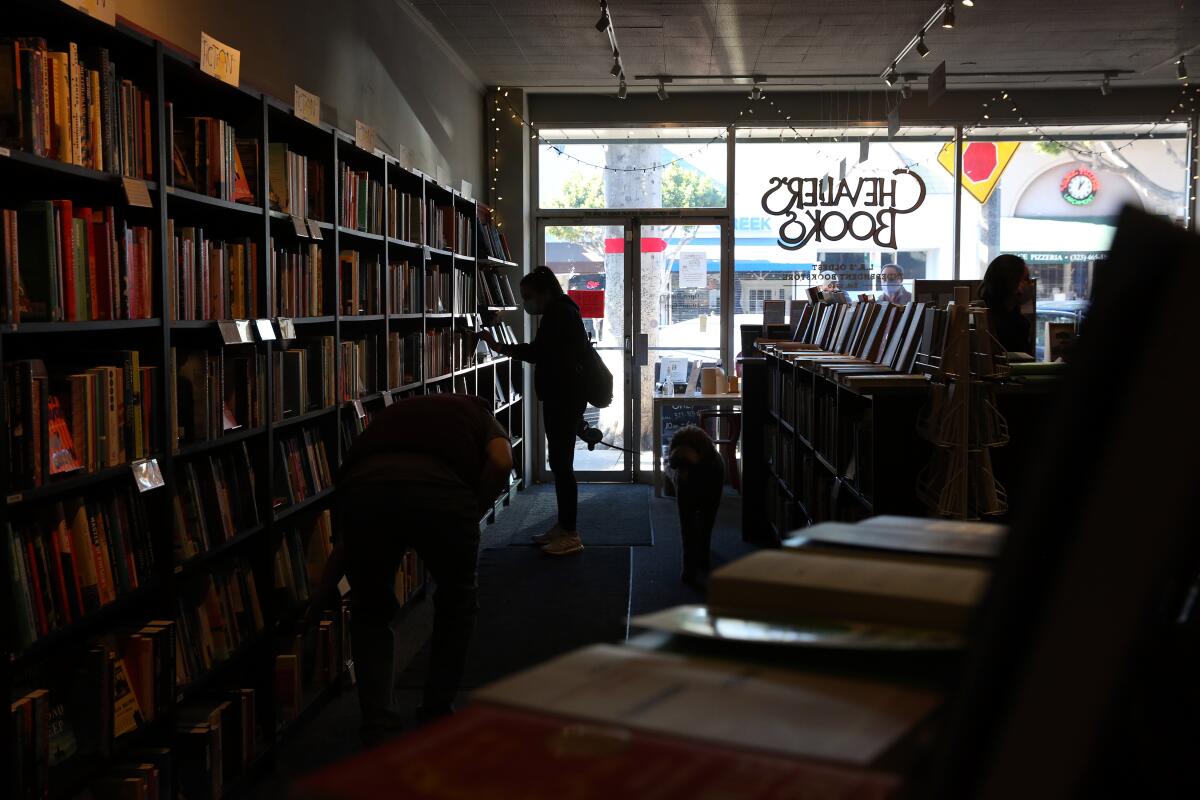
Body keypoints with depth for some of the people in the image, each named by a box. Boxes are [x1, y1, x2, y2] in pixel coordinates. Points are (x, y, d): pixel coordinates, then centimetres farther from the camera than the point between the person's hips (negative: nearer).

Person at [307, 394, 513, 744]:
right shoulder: (479, 414, 35)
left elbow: (347, 537, 41)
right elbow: (501, 462, 7)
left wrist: (316, 606, 47)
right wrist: (471, 515, 21)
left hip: (363, 487, 2)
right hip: (441, 489, -2)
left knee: (370, 612, 28)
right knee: (457, 601, 28)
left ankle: (379, 727, 20)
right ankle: (436, 716, 34)